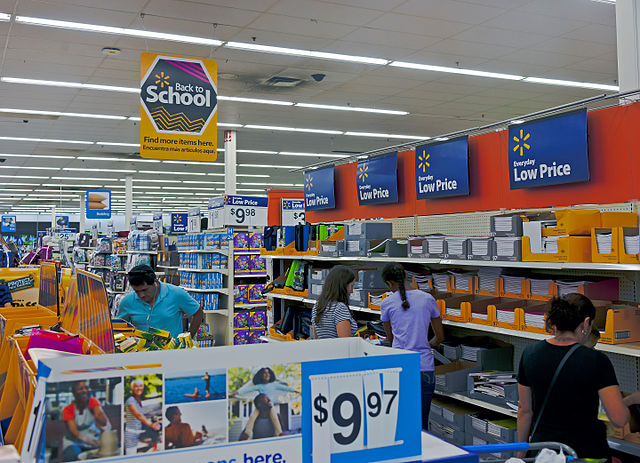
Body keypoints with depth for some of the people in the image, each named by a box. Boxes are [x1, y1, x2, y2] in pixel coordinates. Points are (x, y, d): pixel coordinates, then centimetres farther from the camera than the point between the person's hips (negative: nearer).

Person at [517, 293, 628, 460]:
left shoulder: (529, 354, -4)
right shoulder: (596, 360, -15)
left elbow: (524, 410, 4)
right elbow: (619, 419, -15)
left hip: (542, 447, 3)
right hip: (586, 452, -3)